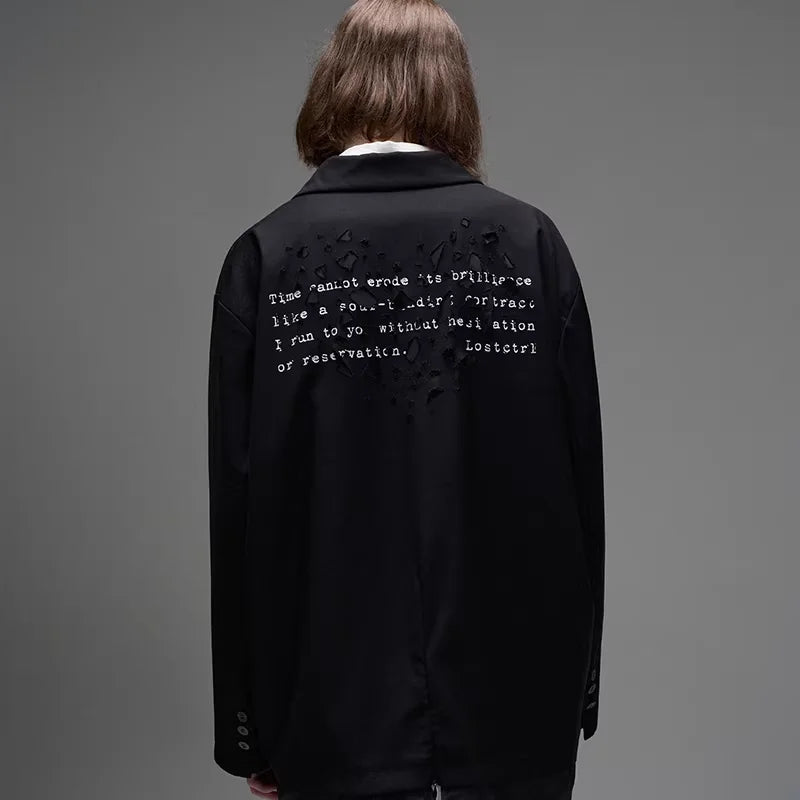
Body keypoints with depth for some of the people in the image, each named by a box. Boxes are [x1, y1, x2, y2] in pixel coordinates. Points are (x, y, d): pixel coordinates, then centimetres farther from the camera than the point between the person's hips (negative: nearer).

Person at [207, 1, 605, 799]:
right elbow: (581, 471, -3)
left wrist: (246, 722, 4)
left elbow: (237, 501, -6)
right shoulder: (529, 240, -5)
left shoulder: (267, 257, -7)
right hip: (514, 686, 1)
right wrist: (576, 684, 8)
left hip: (338, 696, 0)